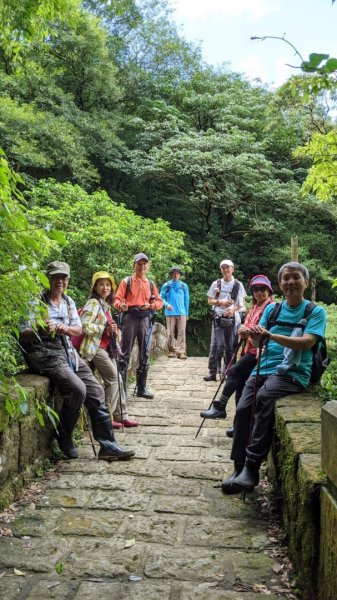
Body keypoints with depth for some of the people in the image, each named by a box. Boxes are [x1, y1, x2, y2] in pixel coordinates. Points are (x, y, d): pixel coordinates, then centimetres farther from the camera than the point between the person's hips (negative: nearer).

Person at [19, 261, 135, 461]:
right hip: (46, 355, -7)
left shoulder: (69, 302, 14)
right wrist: (40, 331, -30)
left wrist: (66, 329, -8)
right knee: (78, 389, -25)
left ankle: (108, 445, 2)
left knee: (96, 391, -3)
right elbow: (22, 335, -9)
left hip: (69, 353, 7)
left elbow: (79, 330, 15)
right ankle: (64, 438, -1)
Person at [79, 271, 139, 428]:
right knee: (114, 379, -8)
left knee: (118, 380, 9)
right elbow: (84, 326, -23)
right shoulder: (93, 303, -11)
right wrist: (105, 329, -21)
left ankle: (121, 416, 17)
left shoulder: (105, 305, 17)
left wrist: (114, 330, 9)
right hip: (96, 348, -9)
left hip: (107, 347, 9)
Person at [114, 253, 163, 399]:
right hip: (130, 318, -4)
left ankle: (142, 387, 12)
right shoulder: (126, 281, 5)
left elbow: (159, 302, 14)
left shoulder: (150, 284, 15)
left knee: (144, 354, 5)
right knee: (125, 353, -5)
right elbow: (117, 300, -2)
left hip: (146, 319, 4)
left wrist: (150, 305, -7)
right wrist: (121, 305, -24)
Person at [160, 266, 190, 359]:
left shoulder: (184, 286, 11)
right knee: (170, 333, 0)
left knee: (182, 332, -7)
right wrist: (166, 304, -14)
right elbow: (161, 298, 5)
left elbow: (186, 300, 14)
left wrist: (187, 313, 12)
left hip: (182, 313, 1)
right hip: (170, 313, -1)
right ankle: (172, 351, 8)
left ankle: (181, 351, -10)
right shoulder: (166, 285, 7)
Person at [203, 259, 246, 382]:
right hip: (218, 318, 0)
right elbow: (210, 301, 9)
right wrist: (220, 302, -11)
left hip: (232, 319, 0)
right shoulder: (216, 284, 7)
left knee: (230, 346, 4)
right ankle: (212, 372, -6)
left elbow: (242, 303, 6)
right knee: (216, 345, -7)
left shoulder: (238, 284, 5)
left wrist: (233, 309, -14)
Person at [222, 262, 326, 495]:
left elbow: (307, 342, -10)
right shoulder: (272, 309, 19)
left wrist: (271, 335, -20)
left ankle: (252, 466, -29)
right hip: (263, 368, 5)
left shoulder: (316, 312, 5)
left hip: (292, 373, -5)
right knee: (243, 408, -19)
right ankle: (240, 468, -10)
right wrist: (255, 335, -13)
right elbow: (260, 340, 12)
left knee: (264, 397, -33)